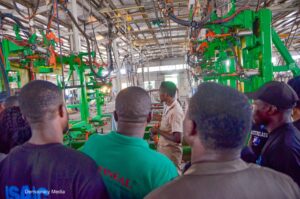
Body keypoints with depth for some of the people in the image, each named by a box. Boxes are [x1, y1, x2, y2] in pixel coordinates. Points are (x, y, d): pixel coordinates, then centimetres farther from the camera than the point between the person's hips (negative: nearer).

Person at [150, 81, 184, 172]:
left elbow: (177, 139, -29)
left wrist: (158, 131, -22)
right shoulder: (167, 107, 1)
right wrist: (158, 130, 2)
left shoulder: (176, 111, -27)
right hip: (163, 148, 8)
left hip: (171, 151, -8)